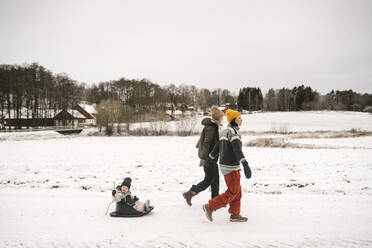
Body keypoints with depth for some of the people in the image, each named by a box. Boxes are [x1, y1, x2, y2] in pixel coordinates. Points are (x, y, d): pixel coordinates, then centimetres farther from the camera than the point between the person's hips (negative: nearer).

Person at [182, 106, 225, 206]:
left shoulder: (212, 126, 13)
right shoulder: (211, 127, -17)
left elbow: (203, 136, 27)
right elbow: (206, 143, -23)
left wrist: (198, 145, 42)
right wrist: (203, 157, -27)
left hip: (211, 156, 10)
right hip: (208, 156, -10)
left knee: (215, 178, 11)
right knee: (209, 179, -5)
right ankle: (189, 194, 2)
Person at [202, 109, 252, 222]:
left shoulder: (224, 132, 12)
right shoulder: (233, 131, -16)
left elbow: (217, 147, 19)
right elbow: (237, 149, -27)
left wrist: (209, 158, 29)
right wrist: (245, 164, -34)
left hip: (224, 165, 9)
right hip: (231, 167, -9)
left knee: (237, 191, 15)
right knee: (232, 193, -1)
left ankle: (235, 214, 20)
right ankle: (210, 207, 1)